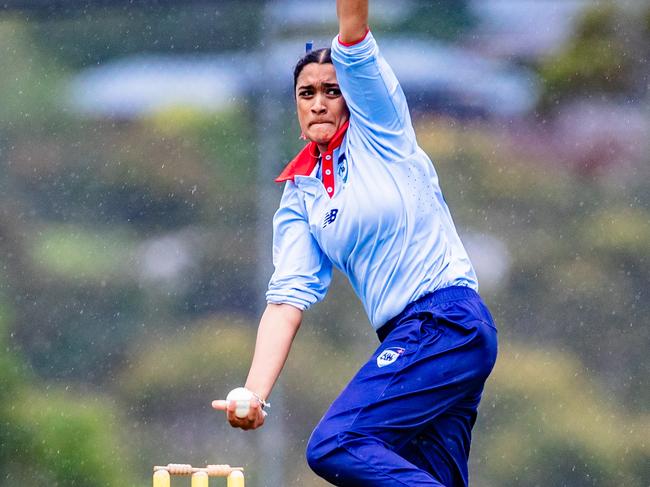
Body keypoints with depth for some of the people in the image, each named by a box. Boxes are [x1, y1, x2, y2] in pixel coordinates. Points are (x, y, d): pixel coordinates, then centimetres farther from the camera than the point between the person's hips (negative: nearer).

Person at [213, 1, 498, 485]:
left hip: (446, 322, -7)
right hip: (406, 337, 7)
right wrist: (254, 394, -7)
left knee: (333, 446, -21)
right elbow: (287, 299, 7)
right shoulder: (299, 198, 16)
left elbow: (354, 39, -11)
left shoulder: (379, 128, 4)